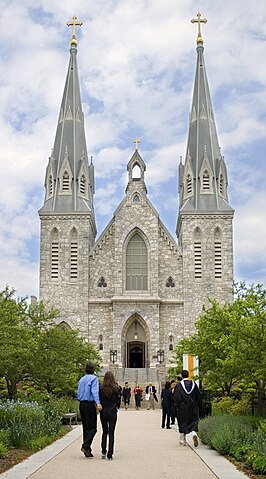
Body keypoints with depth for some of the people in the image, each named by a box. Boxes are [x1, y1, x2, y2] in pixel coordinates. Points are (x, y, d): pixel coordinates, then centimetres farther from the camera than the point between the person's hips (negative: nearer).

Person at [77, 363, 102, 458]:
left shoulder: (81, 380, 16)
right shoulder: (94, 378, -4)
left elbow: (78, 395, 16)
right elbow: (94, 391, -18)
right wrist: (98, 403, -27)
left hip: (81, 404, 7)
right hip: (90, 404, -7)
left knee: (85, 428, 10)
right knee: (92, 428, -3)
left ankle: (87, 451, 9)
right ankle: (85, 446, -18)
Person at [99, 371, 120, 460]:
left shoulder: (101, 388, -6)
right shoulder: (116, 388, -7)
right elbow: (118, 401, 1)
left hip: (103, 412, 1)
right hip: (113, 413, -1)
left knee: (104, 432, 18)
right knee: (111, 433, 4)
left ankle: (103, 452, 12)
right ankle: (110, 455, 2)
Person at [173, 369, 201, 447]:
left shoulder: (179, 385, -9)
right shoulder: (193, 383, 1)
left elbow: (176, 397, -10)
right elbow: (198, 396, 5)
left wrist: (177, 406, 0)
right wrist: (197, 406, 12)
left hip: (182, 408, -2)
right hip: (193, 407, 2)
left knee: (182, 423, 11)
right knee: (193, 421, 5)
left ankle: (183, 440, 18)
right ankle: (194, 433, -24)